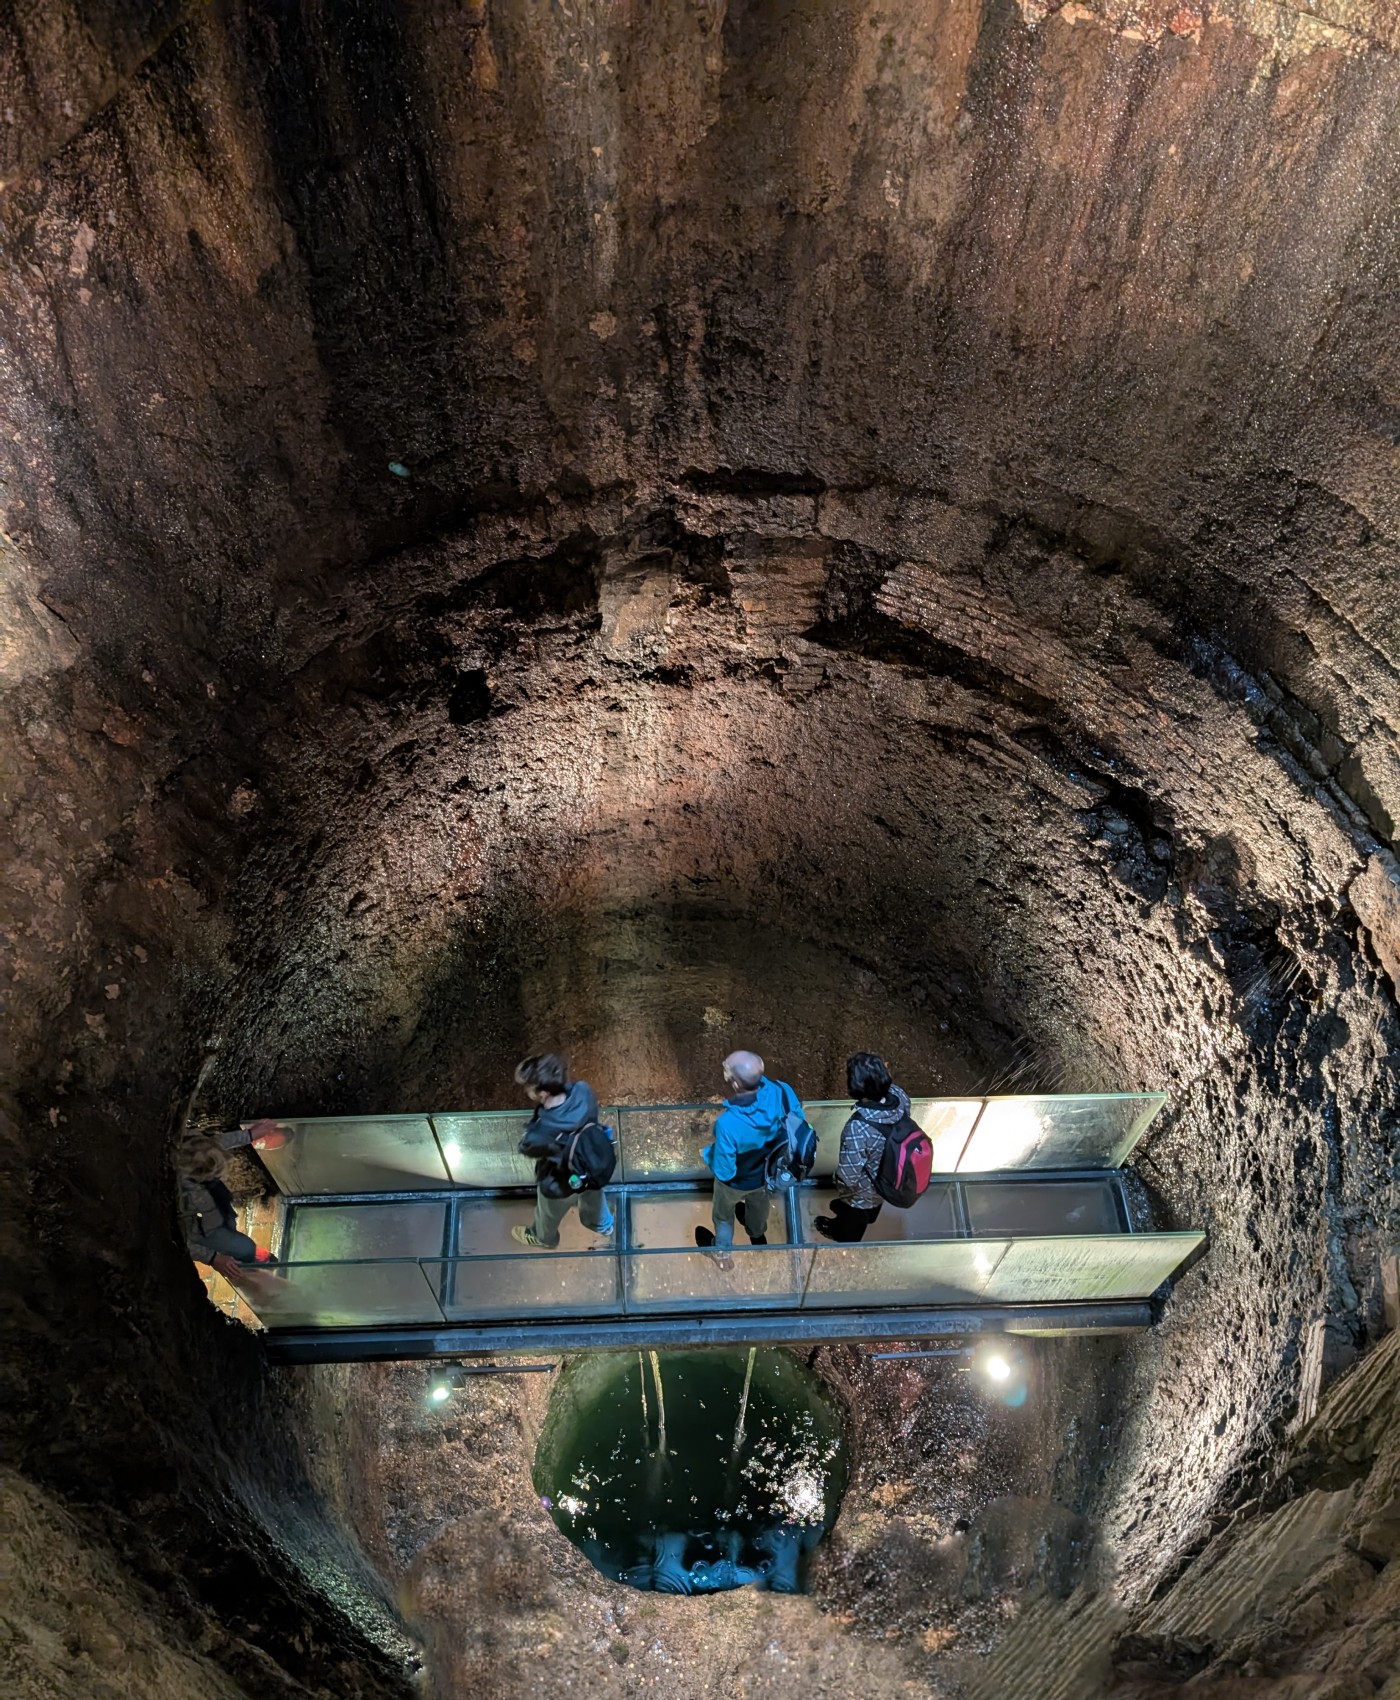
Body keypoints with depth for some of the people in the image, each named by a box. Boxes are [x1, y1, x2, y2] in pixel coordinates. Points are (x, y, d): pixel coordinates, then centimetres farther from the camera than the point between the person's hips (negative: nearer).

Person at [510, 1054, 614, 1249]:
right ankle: (603, 1225, 71)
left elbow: (527, 1148, -18)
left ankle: (544, 1239, 66)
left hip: (560, 1185, -4)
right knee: (594, 1197, 39)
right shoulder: (583, 1090, -31)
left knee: (548, 1215, 33)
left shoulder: (540, 1134, -45)